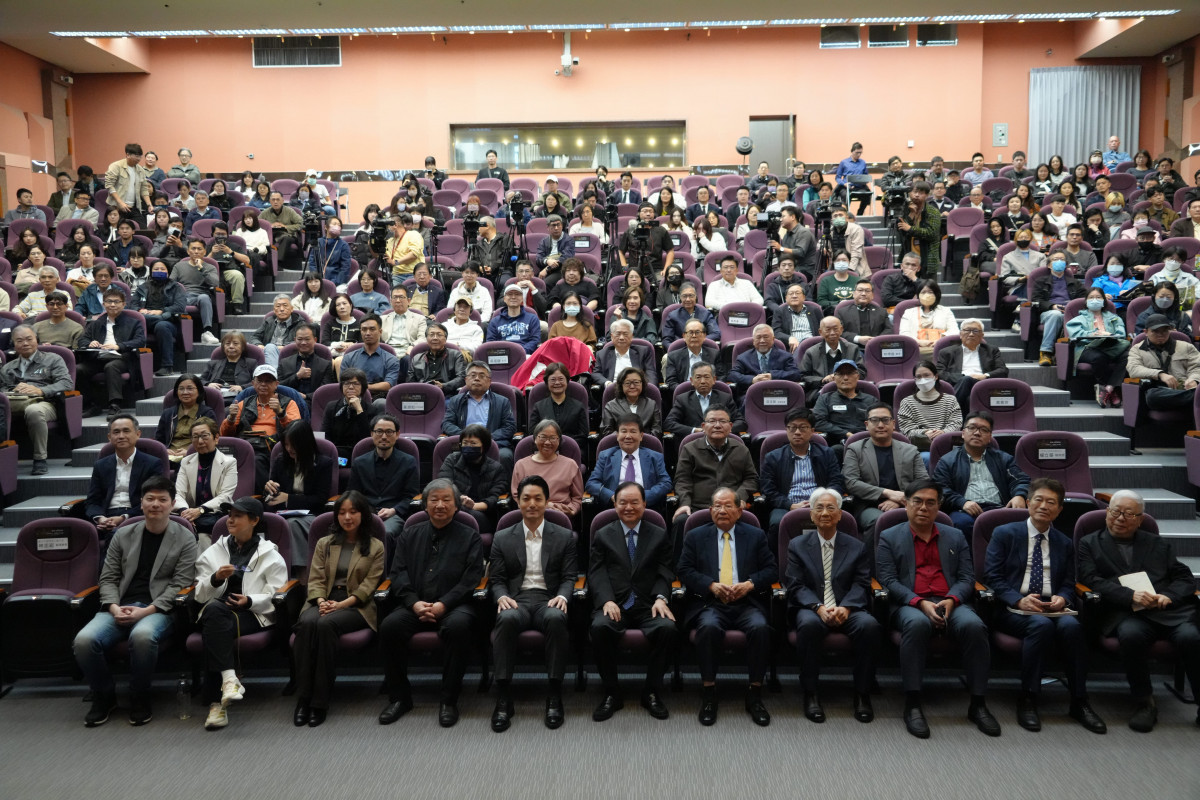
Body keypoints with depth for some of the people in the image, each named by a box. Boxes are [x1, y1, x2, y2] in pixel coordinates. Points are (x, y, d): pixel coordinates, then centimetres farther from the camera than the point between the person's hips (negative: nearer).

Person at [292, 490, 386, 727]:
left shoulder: (376, 547, 9)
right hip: (324, 601, 3)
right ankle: (303, 698, -31)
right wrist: (321, 601, -12)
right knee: (307, 623, -33)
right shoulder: (324, 544, 20)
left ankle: (320, 702, -31)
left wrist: (341, 604, -16)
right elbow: (315, 579, 10)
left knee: (325, 625, -35)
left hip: (357, 606, -3)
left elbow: (369, 585, -1)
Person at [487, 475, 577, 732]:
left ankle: (554, 696, -28)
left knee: (556, 618, -37)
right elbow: (496, 579, 11)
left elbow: (569, 577, 7)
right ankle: (503, 697, -30)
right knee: (506, 619, -36)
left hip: (549, 600, 0)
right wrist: (502, 596, -12)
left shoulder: (565, 537, 13)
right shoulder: (502, 538, 14)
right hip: (516, 600, 0)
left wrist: (562, 596, -14)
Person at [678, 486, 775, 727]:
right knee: (708, 627, -34)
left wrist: (749, 584, -10)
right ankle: (708, 693, -21)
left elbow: (771, 570, 9)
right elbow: (685, 571, 4)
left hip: (746, 603, 1)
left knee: (761, 628, -30)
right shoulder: (696, 536, 14)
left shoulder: (755, 536, 15)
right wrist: (712, 585, -12)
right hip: (710, 604, -1)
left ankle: (755, 695, -16)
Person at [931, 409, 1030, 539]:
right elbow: (941, 490, 6)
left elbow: (1021, 480, 18)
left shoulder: (1003, 459, 28)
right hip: (966, 511, -2)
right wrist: (962, 502, -13)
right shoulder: (947, 461, 19)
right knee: (962, 522, -39)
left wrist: (1019, 495, -6)